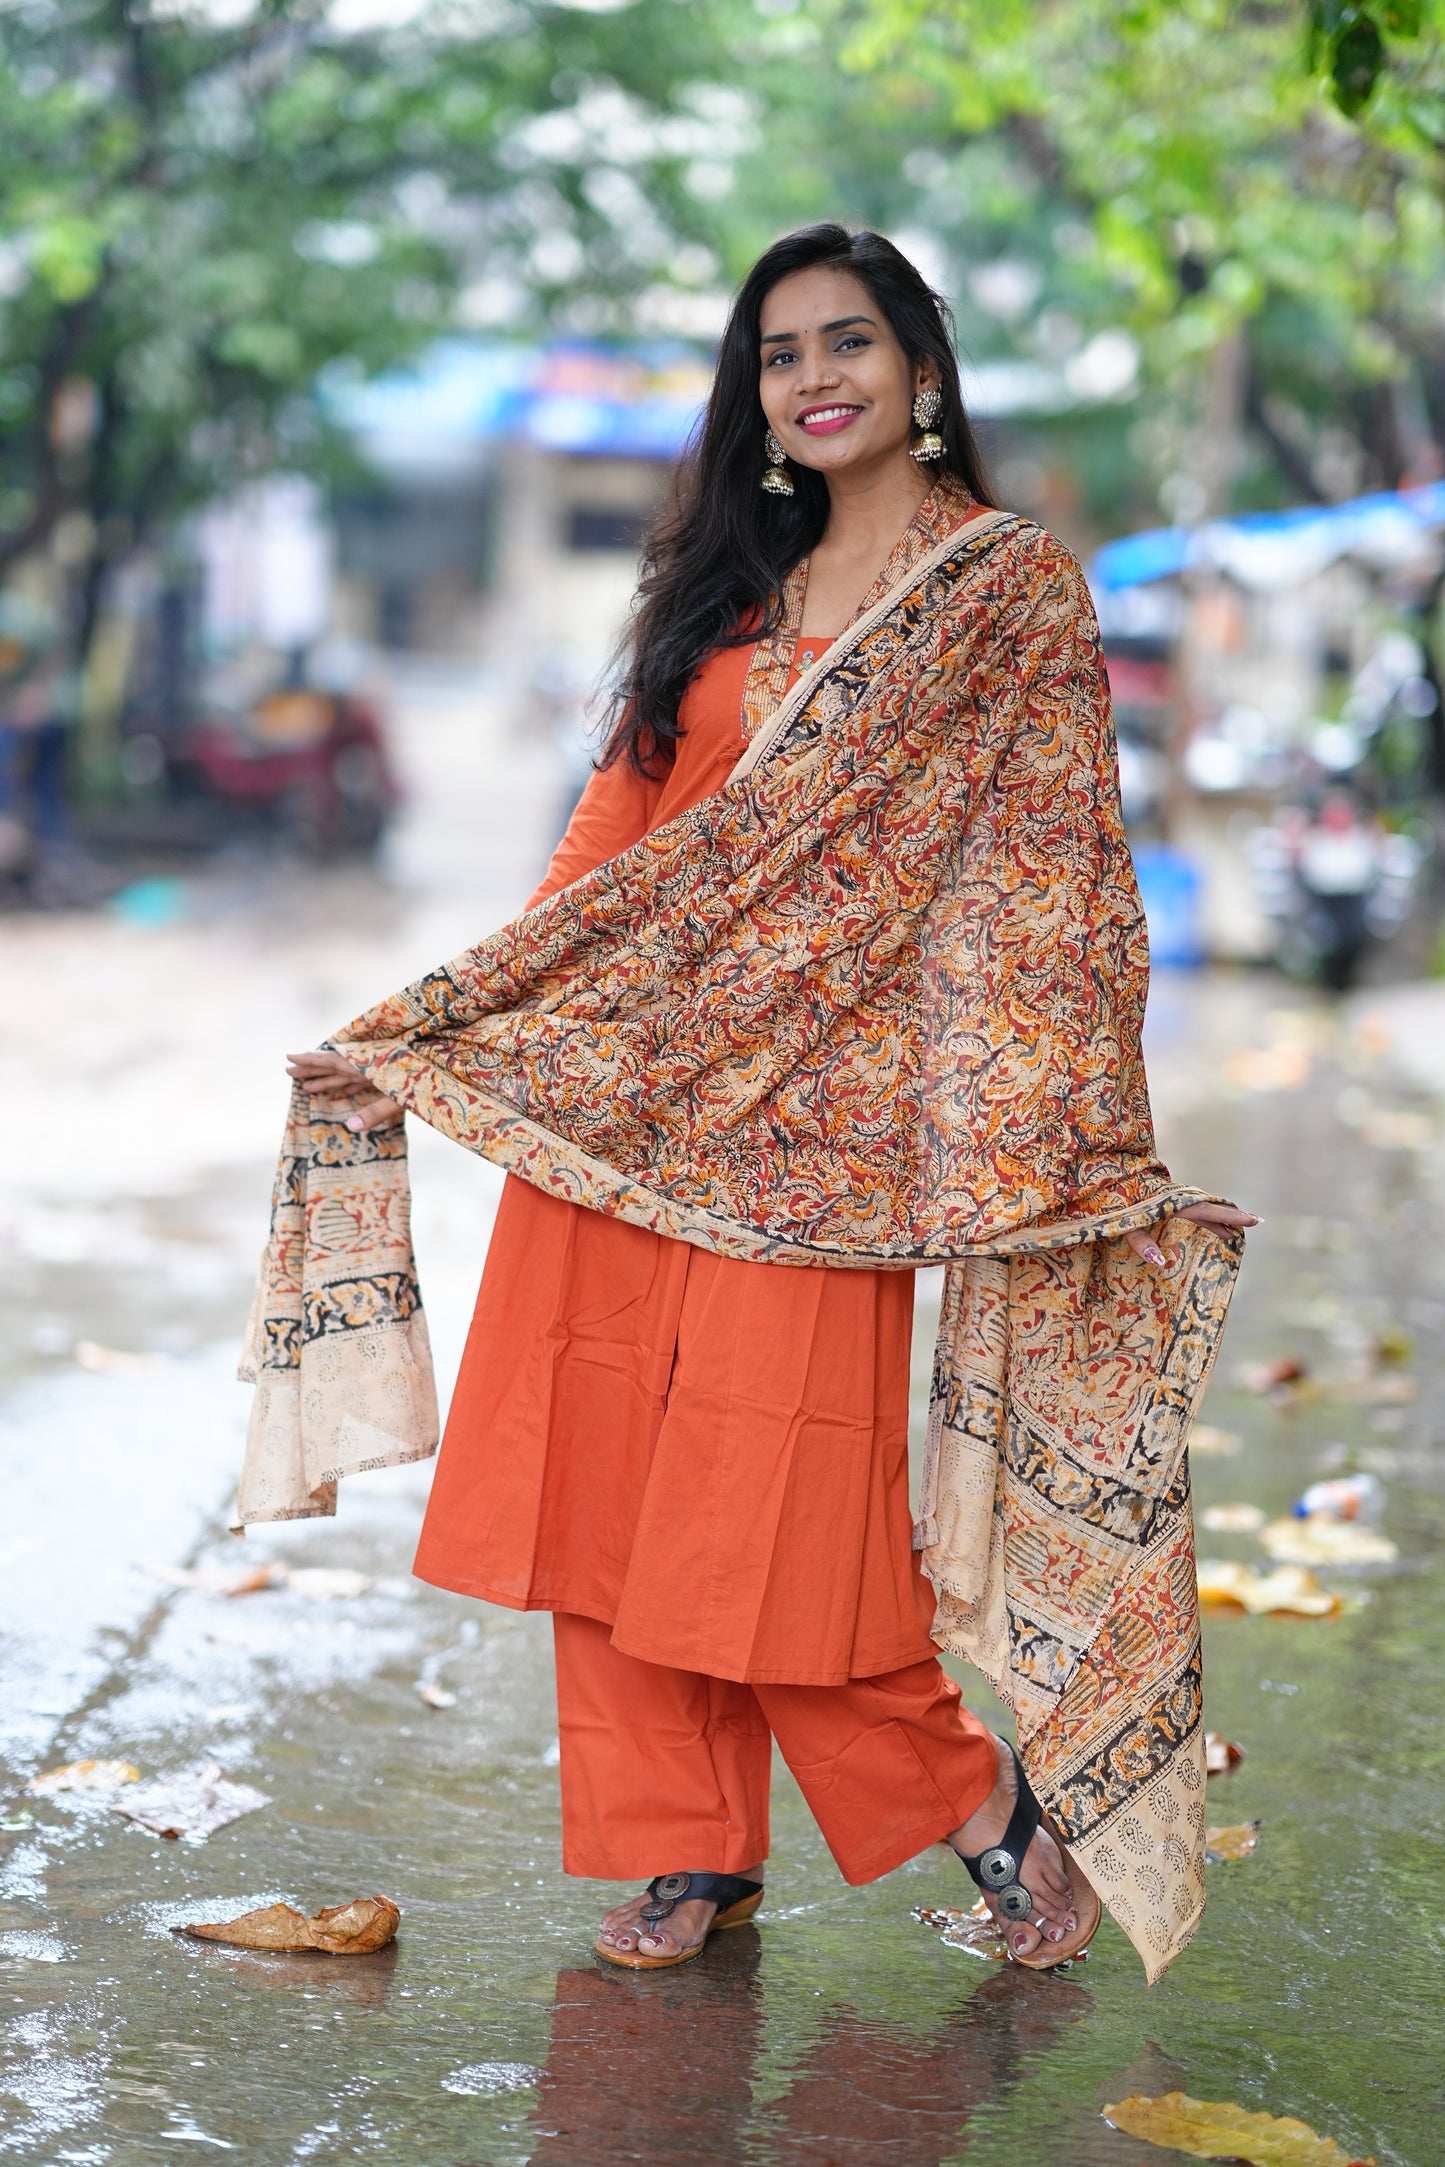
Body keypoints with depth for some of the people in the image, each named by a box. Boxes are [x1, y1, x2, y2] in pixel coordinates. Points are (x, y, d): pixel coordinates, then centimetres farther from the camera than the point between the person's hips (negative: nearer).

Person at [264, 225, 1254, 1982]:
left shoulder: (1013, 591, 2)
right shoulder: (727, 589, 16)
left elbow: (1046, 874, -3)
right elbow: (623, 814, 16)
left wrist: (1039, 1137, -11)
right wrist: (470, 1012, 11)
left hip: (814, 1093, -5)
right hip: (619, 1078, 5)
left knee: (768, 1487, -8)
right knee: (607, 1464, 3)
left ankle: (982, 1796, 13)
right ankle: (688, 1850, 15)